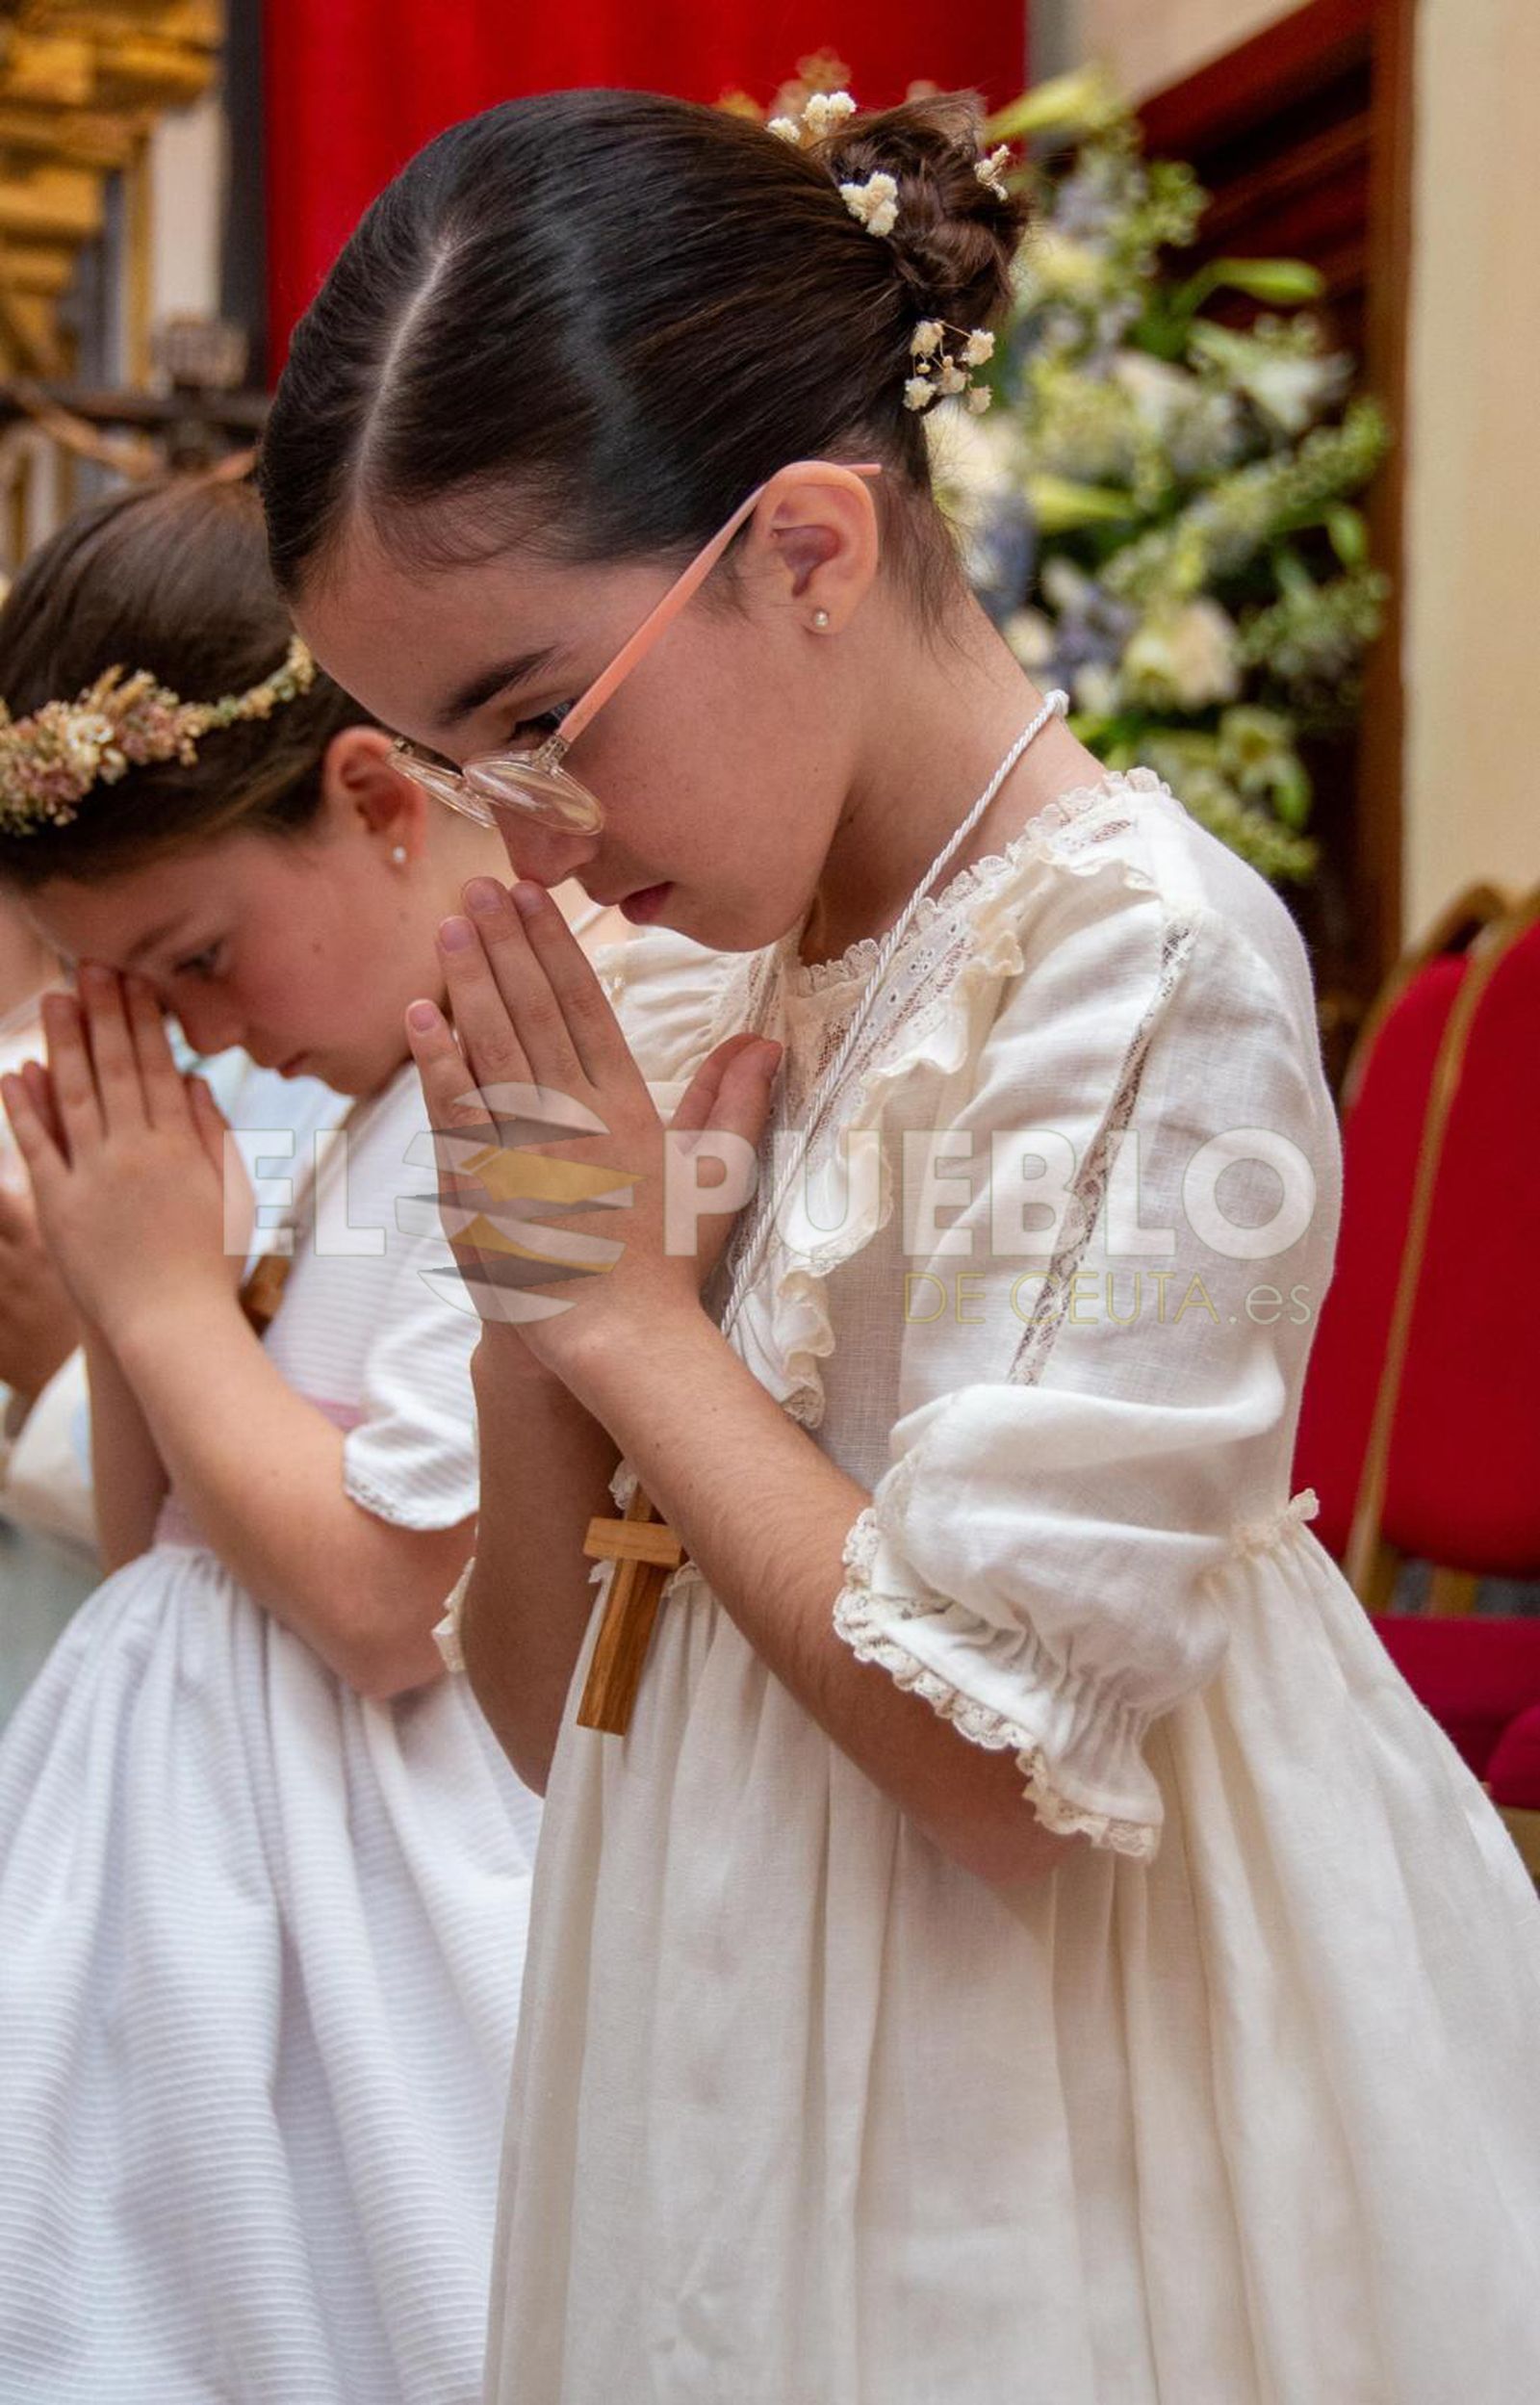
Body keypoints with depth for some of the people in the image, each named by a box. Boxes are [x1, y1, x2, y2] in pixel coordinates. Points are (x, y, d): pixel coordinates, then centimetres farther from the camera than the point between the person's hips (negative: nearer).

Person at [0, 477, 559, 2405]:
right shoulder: (365, 1107, 11)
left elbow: (388, 1591, -24)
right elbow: (161, 1554, 15)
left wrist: (166, 1298, -11)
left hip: (367, 1902, -9)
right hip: (206, 1843, 9)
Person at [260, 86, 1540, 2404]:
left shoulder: (1144, 951, -19)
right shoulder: (681, 985, 3)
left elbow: (1007, 1762, -22)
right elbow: (554, 1718, 6)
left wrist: (632, 1312, -14)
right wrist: (528, 1296, -10)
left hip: (1031, 2155, -7)